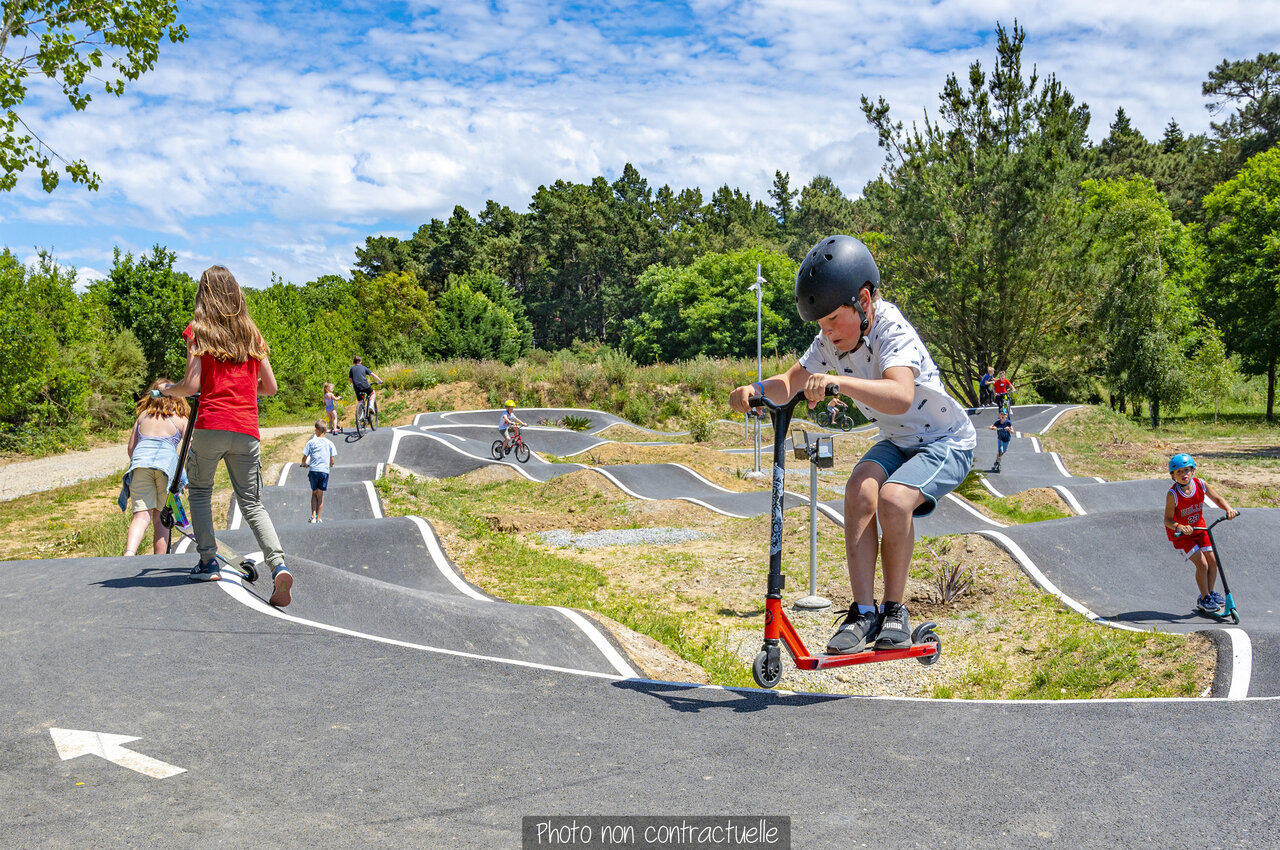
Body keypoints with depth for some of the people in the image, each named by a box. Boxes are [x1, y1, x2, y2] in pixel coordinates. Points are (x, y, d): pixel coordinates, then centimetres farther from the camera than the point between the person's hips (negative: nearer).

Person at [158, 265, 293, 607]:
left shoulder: (198, 330, 2)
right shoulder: (251, 333, 13)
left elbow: (192, 384, -7)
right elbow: (270, 387, 14)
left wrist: (167, 390, 14)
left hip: (210, 425, -3)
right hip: (246, 429, 3)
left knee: (200, 491, 20)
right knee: (252, 502, 6)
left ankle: (208, 561, 15)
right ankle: (278, 564, -15)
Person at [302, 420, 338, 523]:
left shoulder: (311, 442, 2)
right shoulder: (330, 443, 6)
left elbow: (304, 459, 3)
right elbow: (332, 461, 5)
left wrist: (305, 464, 24)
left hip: (313, 470, 0)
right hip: (325, 471, 1)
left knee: (314, 493, 14)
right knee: (320, 495, 9)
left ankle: (313, 515, 0)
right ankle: (319, 518, 6)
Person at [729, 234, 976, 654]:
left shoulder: (892, 331, -29)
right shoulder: (831, 338, -7)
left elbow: (900, 396, -47)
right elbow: (792, 382, 2)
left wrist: (836, 381, -60)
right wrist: (756, 389, -20)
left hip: (947, 443, -6)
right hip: (897, 442, 6)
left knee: (892, 499, -31)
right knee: (860, 490, -24)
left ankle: (894, 610, -10)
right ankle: (864, 612, -18)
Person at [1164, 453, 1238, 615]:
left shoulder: (1200, 485, -13)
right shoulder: (1173, 494, -26)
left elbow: (1217, 499, -3)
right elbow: (1168, 520, -24)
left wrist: (1228, 509, -22)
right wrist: (1180, 527, -43)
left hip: (1198, 528, 5)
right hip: (1180, 533, -5)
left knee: (1213, 561, 2)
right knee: (1202, 564, -11)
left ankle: (1211, 593, 24)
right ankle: (1204, 599, 7)